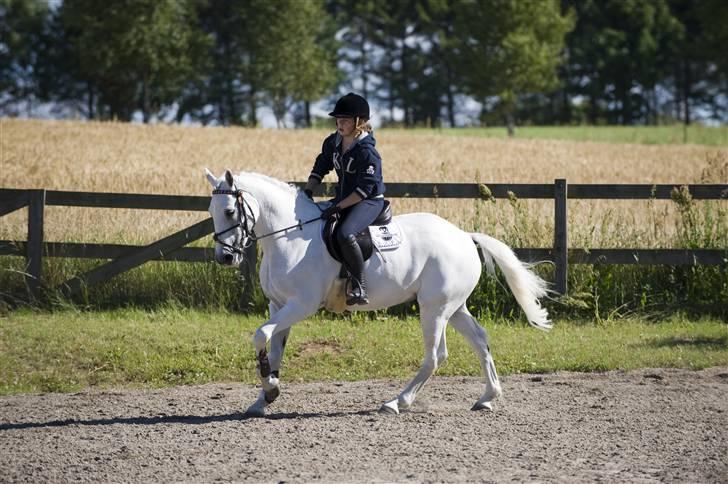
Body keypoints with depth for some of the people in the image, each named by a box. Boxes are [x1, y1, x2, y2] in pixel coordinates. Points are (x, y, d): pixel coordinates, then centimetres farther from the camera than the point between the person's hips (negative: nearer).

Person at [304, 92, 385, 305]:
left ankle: (359, 287, -27)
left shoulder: (367, 152, -21)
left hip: (369, 201, -10)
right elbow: (320, 167, 16)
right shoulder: (333, 143, 4)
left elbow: (364, 189, -23)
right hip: (344, 198, 10)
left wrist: (338, 207, -26)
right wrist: (308, 190, 0)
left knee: (345, 234, -35)